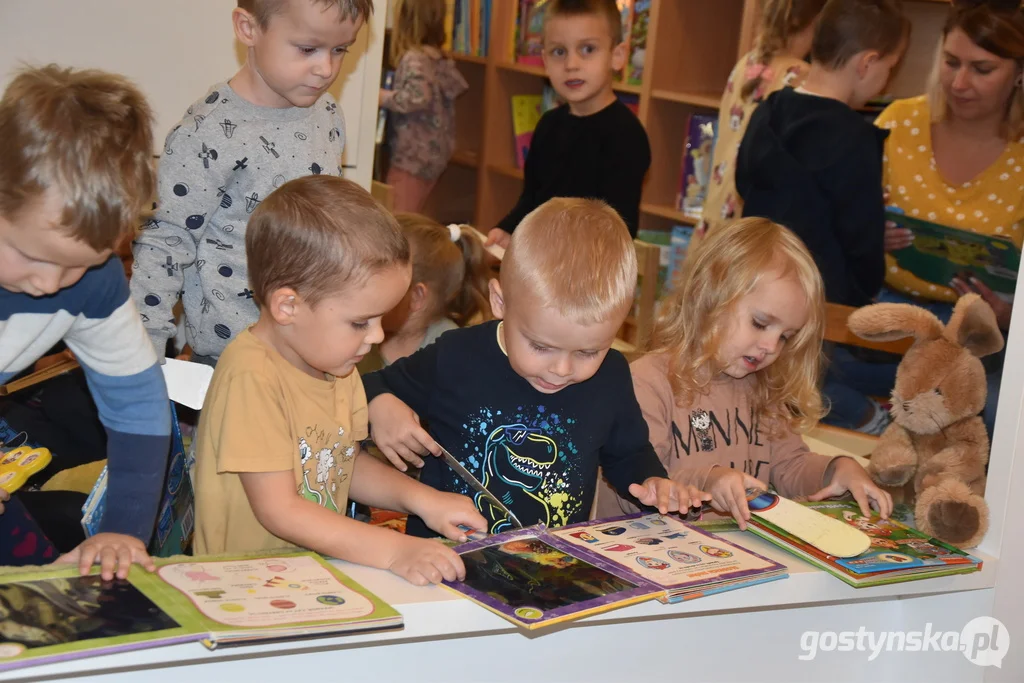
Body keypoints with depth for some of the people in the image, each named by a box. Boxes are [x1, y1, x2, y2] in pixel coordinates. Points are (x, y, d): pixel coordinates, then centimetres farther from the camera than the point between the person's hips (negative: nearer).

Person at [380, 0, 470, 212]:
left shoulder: (413, 58, -17)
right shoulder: (441, 60, 8)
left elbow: (417, 97, -31)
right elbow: (458, 86, 22)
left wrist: (382, 96, -18)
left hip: (413, 154, -9)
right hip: (433, 153, 9)